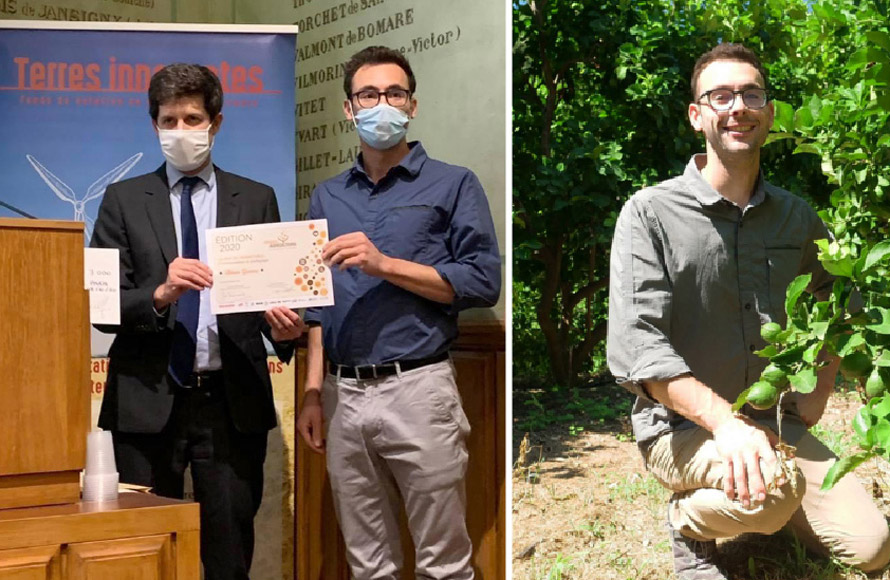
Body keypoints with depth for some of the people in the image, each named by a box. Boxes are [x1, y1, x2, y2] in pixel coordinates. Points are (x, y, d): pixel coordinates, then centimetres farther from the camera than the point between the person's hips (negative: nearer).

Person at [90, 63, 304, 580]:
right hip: (148, 402, 0)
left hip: (233, 402, 1)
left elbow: (276, 291, 9)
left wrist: (283, 327, -13)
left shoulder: (257, 200, 10)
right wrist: (160, 295, -17)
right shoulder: (124, 200, 8)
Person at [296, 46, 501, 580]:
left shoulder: (453, 185, 2)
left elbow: (483, 282, -8)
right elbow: (319, 302, 18)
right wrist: (314, 393, 10)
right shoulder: (327, 198, 15)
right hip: (343, 394, 4)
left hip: (418, 389, -4)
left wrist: (384, 264, -15)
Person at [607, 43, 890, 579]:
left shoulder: (796, 216, 4)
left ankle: (758, 509, 19)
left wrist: (820, 390, 9)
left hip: (776, 423, 6)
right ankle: (690, 519, -2)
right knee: (777, 489, -35)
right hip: (680, 426, -5)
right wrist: (724, 419, -34)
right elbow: (636, 344, -22)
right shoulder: (651, 213, -13)